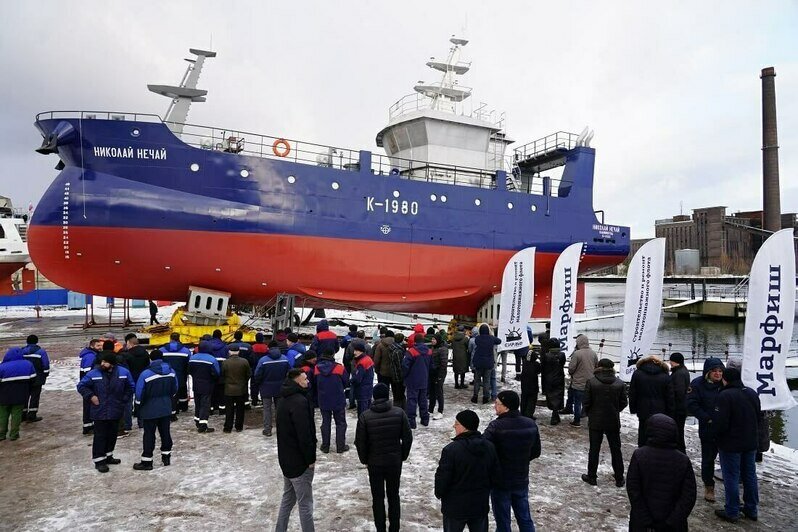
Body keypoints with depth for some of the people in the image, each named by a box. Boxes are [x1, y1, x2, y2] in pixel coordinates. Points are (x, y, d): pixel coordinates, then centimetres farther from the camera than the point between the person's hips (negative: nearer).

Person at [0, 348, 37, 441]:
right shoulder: (28, 364, -1)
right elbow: (33, 378, 2)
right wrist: (26, 388, 16)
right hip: (20, 396, 1)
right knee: (16, 414, 7)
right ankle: (14, 434, 7)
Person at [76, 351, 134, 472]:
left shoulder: (124, 373, -5)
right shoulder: (93, 374, -11)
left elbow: (131, 388, 7)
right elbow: (81, 386, 0)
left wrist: (124, 401, 1)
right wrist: (91, 396, -12)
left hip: (116, 412, 3)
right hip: (100, 412, -3)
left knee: (112, 435, 15)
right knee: (100, 436, 1)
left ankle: (108, 456, 32)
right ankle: (99, 460, 12)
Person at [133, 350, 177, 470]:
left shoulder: (146, 374, -18)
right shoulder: (171, 371, -2)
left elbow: (139, 394, -12)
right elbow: (174, 390, 9)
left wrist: (138, 408, 3)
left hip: (150, 410, -5)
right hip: (166, 408, 5)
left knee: (149, 435, 3)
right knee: (165, 432, 15)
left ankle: (146, 461, 10)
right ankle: (166, 456, 24)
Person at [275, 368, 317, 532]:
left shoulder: (284, 399, 8)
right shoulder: (299, 401, -23)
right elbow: (304, 434, -25)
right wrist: (311, 458, -15)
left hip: (286, 457, 9)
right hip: (299, 460, -9)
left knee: (288, 497, 21)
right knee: (305, 504, 1)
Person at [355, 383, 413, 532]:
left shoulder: (365, 416, -13)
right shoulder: (399, 413, -11)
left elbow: (360, 442, -8)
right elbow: (408, 438, -5)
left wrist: (364, 460, 7)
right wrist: (403, 456, 9)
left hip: (374, 463, -1)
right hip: (395, 461, 1)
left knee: (378, 498, 13)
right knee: (394, 496, 16)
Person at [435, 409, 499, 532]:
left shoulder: (451, 449, -23)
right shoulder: (489, 447, -3)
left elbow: (442, 478, -17)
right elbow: (495, 476, 5)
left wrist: (439, 493, 2)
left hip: (455, 507, -4)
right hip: (481, 505, 5)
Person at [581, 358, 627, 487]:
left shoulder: (591, 382, -14)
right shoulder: (620, 383, -7)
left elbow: (586, 402, -10)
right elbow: (624, 403, -2)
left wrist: (589, 413, 9)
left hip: (595, 422, -2)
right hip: (613, 422, 2)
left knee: (594, 449, 9)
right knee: (616, 450, 15)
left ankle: (591, 477, 17)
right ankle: (619, 479, 23)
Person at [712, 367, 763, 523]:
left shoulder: (725, 396, -23)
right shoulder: (752, 393, 3)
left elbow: (720, 423, -24)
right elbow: (760, 419, 10)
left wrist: (716, 434, -4)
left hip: (731, 444, -7)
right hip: (751, 443, 7)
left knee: (731, 477, 3)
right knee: (750, 475, 17)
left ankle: (732, 511, 11)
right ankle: (752, 510, 27)